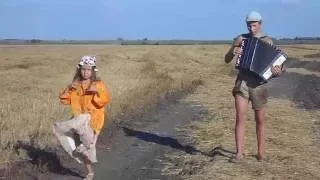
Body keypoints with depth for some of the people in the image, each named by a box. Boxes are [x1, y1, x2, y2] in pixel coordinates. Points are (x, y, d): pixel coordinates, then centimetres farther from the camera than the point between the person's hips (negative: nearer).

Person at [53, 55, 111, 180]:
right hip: (79, 120, 5)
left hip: (92, 118, -5)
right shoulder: (76, 85, 10)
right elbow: (64, 100, 9)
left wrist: (97, 92, -30)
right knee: (85, 147, 6)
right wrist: (68, 89, -7)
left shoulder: (98, 84, -3)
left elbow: (105, 101, -14)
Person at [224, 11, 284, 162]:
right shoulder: (240, 39, 4)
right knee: (240, 118, -9)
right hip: (242, 83, 0)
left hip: (259, 84, 0)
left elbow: (275, 62, 1)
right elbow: (226, 60, 6)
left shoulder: (268, 41, 3)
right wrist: (232, 52, -16)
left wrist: (278, 70, -22)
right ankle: (239, 153, -5)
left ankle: (261, 152, 23)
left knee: (260, 120, 9)